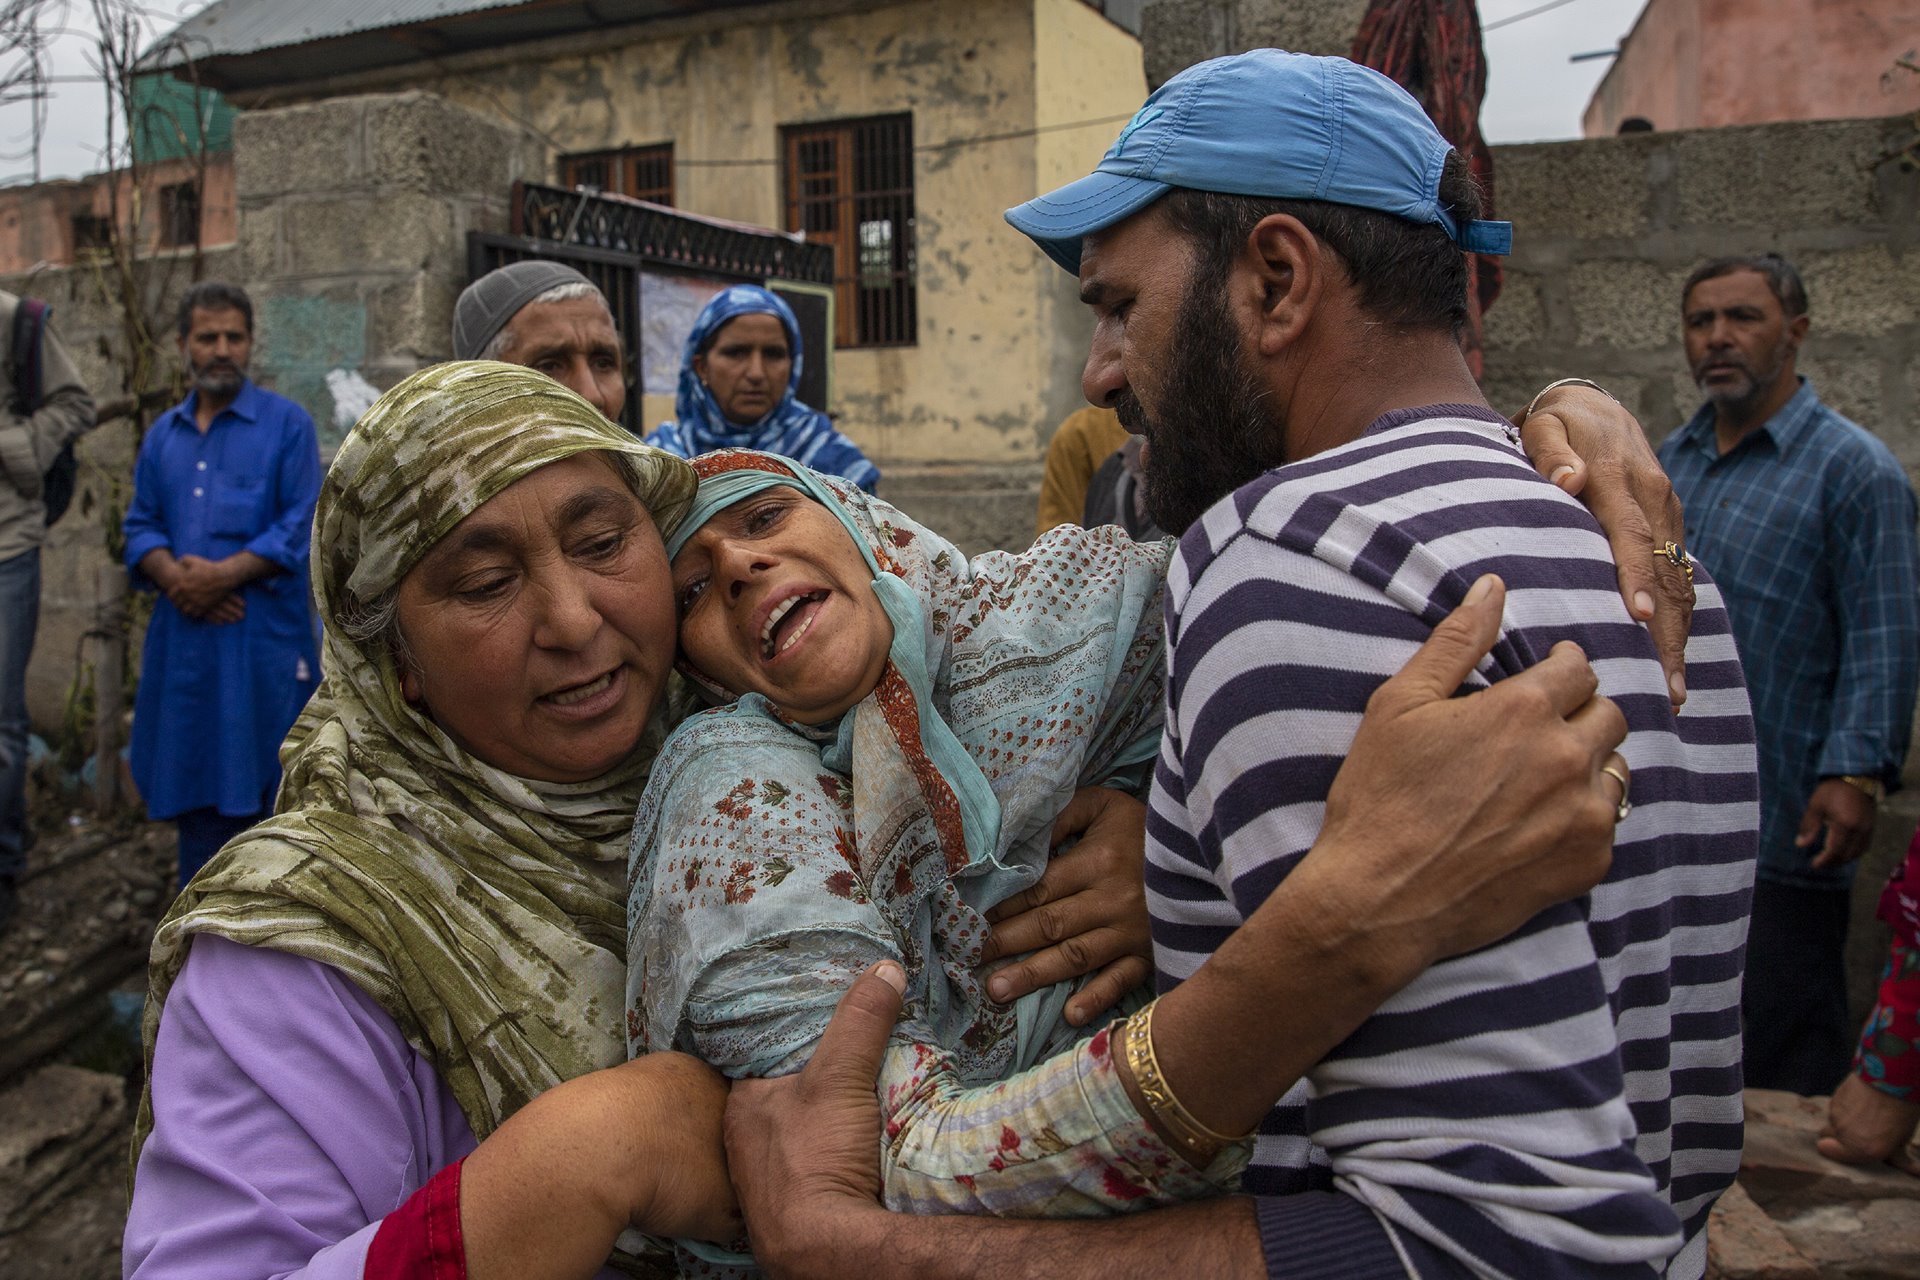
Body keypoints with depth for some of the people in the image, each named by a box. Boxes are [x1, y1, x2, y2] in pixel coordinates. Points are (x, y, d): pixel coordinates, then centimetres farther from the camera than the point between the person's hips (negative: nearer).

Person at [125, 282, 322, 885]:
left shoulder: (287, 423, 1)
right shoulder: (162, 434, 16)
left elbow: (301, 525, -8)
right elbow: (141, 525, 13)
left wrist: (222, 575, -16)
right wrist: (171, 574, -8)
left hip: (266, 637, -4)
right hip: (183, 638, 5)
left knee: (269, 782, -1)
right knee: (196, 781, 10)